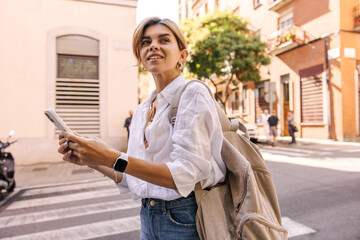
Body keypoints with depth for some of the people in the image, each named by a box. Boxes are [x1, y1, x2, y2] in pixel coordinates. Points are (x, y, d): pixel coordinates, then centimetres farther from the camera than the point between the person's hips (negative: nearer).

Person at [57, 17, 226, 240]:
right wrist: (90, 160, -4)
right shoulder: (141, 110, 6)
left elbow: (186, 174, -21)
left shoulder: (193, 94, -13)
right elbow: (133, 180, 8)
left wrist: (115, 158, -26)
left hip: (185, 220, -6)